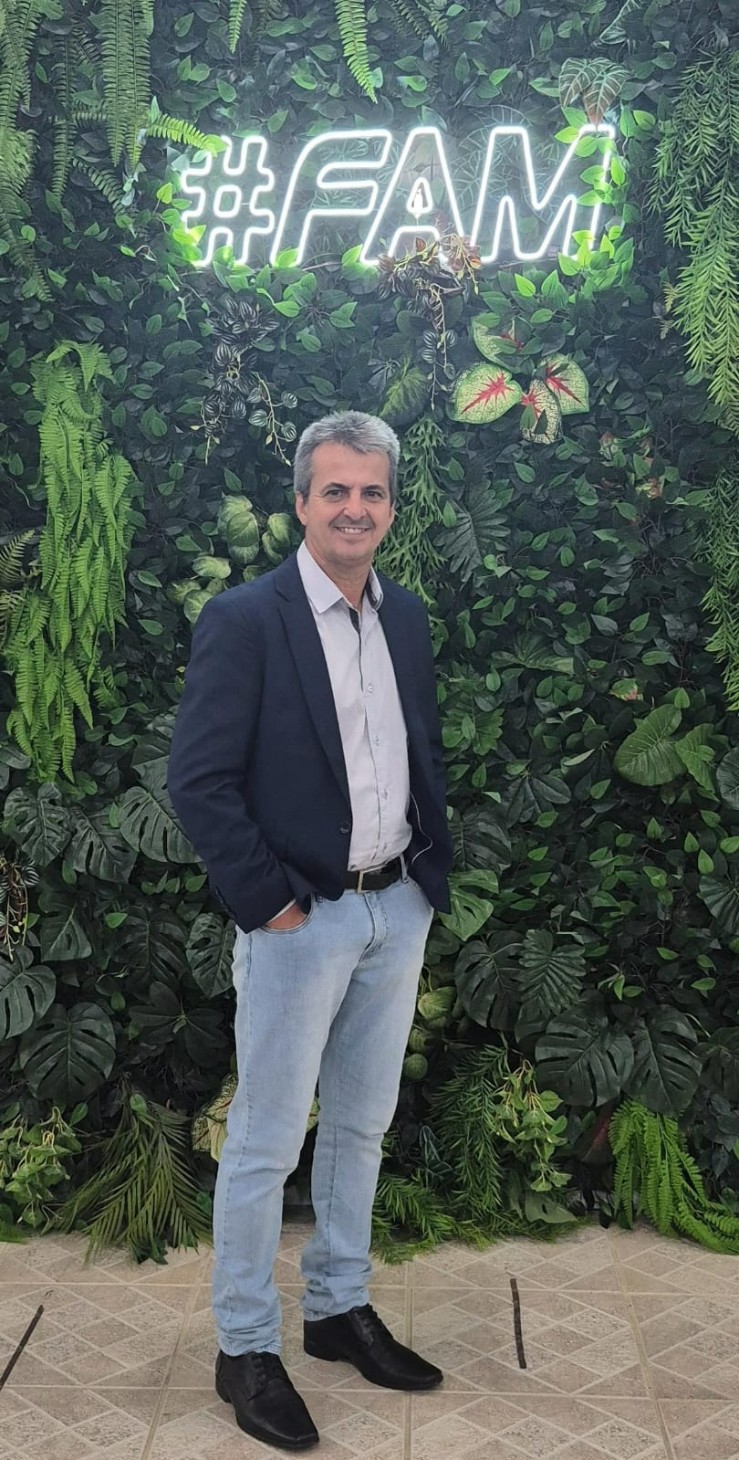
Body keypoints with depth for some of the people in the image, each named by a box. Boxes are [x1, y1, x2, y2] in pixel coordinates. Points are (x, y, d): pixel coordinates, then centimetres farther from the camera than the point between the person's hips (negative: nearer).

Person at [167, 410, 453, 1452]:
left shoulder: (407, 618, 7)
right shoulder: (244, 620, -13)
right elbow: (199, 781, -15)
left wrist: (431, 872, 8)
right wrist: (268, 901, -15)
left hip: (398, 914, 6)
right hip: (300, 922, -6)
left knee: (362, 1125, 18)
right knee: (266, 1143, 5)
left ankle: (340, 1310, 36)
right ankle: (245, 1348, 22)